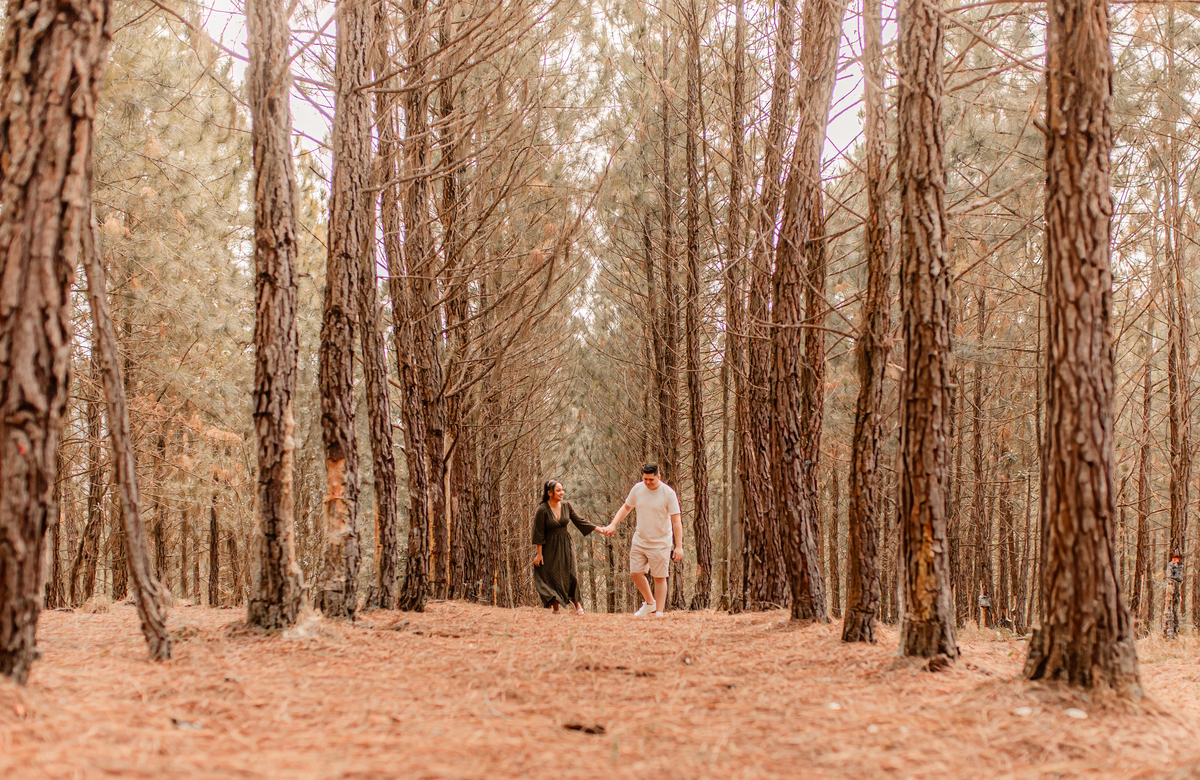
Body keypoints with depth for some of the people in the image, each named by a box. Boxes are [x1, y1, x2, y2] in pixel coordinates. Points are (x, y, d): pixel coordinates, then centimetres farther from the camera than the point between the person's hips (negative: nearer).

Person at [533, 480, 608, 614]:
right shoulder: (542, 510, -14)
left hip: (566, 545, 4)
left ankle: (575, 601, 20)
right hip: (550, 547, -3)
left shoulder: (566, 506, -1)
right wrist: (539, 554, -10)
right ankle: (555, 607, 11)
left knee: (570, 574, -2)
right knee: (553, 577, -1)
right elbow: (539, 533, -10)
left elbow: (579, 521, 8)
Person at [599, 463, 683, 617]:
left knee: (659, 577, 0)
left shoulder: (668, 493, -16)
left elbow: (677, 520, -16)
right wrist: (613, 525, 0)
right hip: (639, 540, 5)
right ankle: (649, 602, 31)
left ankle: (659, 613, 9)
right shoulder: (638, 489, -3)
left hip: (660, 543, -5)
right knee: (635, 573, 8)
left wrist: (679, 546, -22)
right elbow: (626, 507, 13)